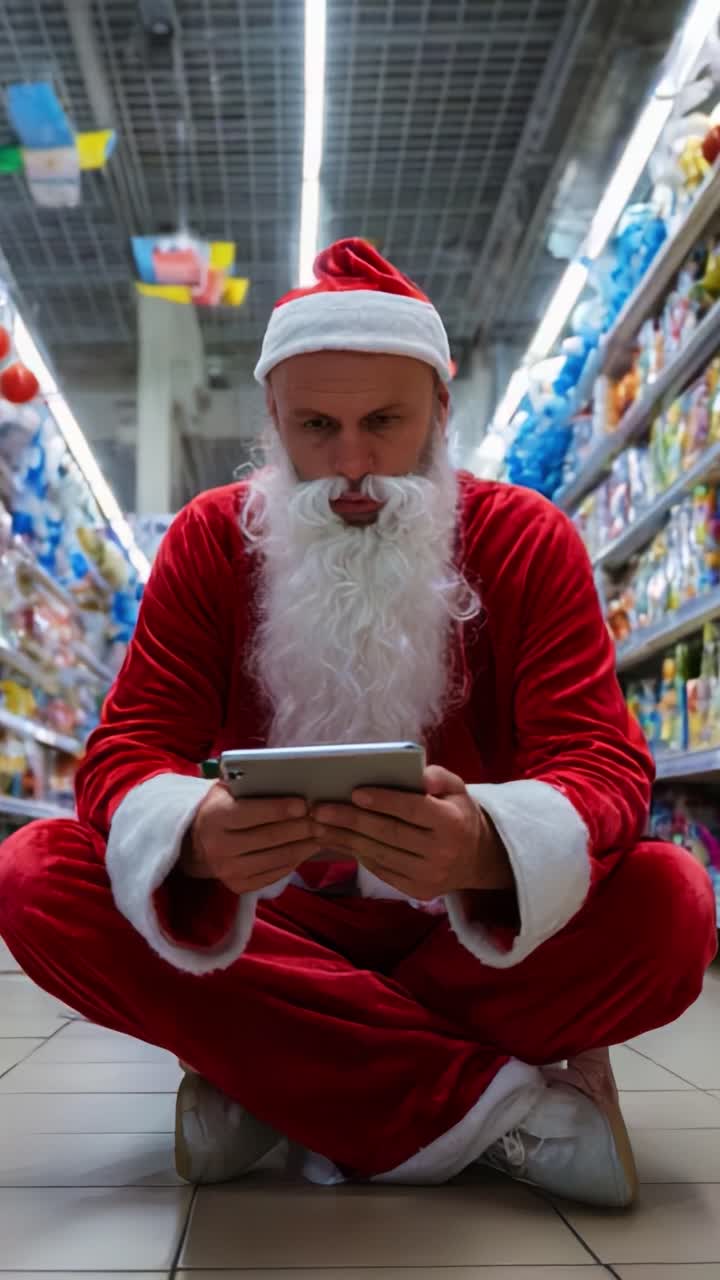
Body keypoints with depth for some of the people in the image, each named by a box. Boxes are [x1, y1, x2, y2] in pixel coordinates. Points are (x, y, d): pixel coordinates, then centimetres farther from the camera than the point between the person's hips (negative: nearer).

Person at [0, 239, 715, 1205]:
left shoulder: (529, 541, -6)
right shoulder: (208, 542, -3)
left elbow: (603, 762, -14)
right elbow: (127, 753, -9)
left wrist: (490, 847, -40)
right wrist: (193, 836, -36)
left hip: (468, 934, 0)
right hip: (261, 927, 1)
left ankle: (274, 1078, -18)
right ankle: (488, 1106, -24)